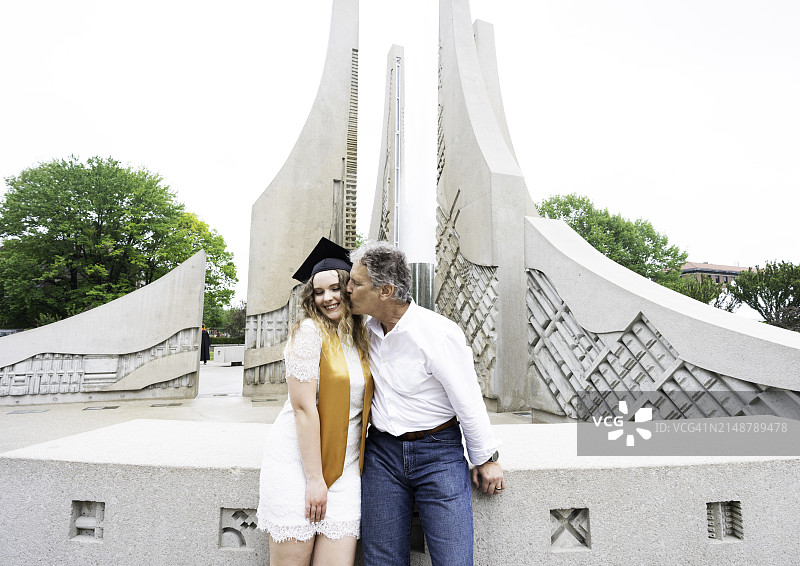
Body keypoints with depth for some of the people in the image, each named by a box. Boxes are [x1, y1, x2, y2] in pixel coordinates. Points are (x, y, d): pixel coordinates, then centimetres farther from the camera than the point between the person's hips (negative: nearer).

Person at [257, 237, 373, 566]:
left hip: (344, 467, 5)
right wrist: (315, 478, -13)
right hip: (298, 462, -5)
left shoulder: (359, 338, 9)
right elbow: (303, 408, -14)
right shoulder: (310, 331, -11)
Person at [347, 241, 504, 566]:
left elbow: (468, 400, -11)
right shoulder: (368, 330, 1)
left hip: (439, 453, -5)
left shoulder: (439, 334, -19)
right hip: (381, 453, 5)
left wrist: (486, 459, -2)